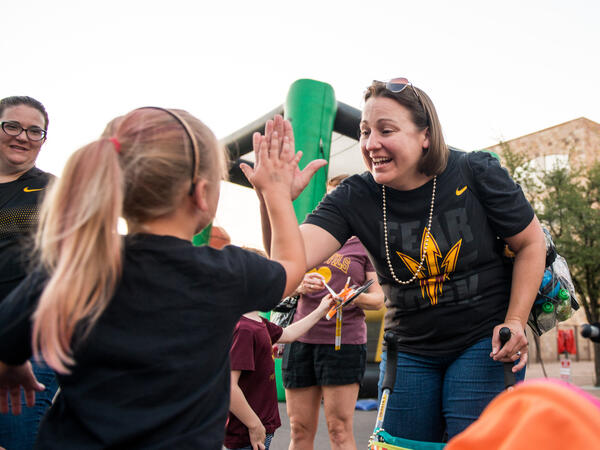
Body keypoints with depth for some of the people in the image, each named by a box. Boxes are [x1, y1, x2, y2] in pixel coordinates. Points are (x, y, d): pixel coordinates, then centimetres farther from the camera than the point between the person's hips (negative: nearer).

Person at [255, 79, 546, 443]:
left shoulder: (477, 173, -14)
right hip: (410, 349, 3)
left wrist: (515, 321, -10)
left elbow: (531, 243, -2)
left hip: (484, 340, -2)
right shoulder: (355, 198, -11)